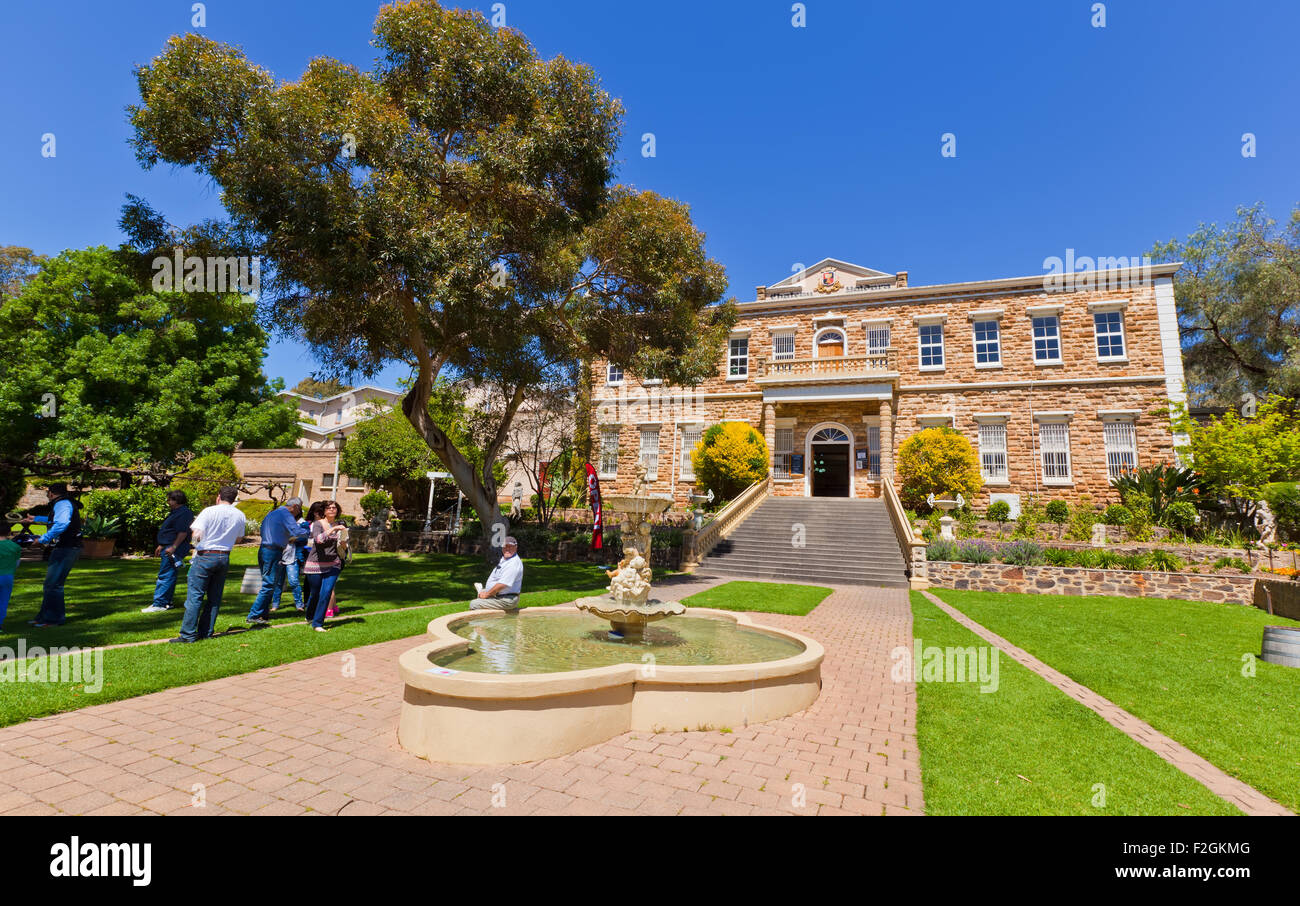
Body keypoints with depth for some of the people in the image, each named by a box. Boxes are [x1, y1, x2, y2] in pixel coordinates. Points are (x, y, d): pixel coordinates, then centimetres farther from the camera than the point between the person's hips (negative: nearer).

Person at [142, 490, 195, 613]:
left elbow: (183, 532, -24)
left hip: (174, 549, -11)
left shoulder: (184, 513, -16)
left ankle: (160, 604, -8)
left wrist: (173, 547, -26)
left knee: (165, 576, -10)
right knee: (169, 576, 15)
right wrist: (161, 546, 28)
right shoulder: (176, 512, 19)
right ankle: (167, 602, 21)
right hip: (168, 548, 11)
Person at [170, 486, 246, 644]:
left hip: (205, 556, -5)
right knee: (215, 597, 11)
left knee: (195, 596, -1)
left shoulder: (210, 511, -10)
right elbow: (238, 538, 15)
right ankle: (207, 632, 16)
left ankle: (188, 635, 0)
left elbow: (196, 534, -16)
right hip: (225, 558, 5)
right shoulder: (240, 516, 5)